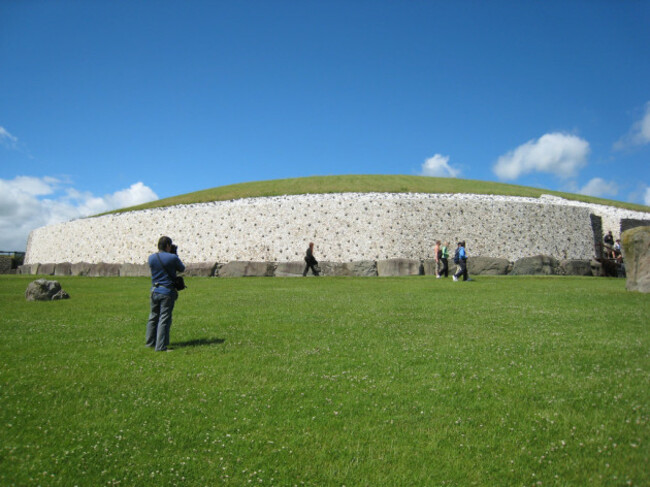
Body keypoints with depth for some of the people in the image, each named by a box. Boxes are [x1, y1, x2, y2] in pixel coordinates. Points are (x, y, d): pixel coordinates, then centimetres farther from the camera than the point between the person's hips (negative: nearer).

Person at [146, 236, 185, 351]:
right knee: (164, 319, -1)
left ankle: (150, 342, 28)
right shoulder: (173, 258, -13)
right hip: (168, 291, -5)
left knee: (153, 317, 18)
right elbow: (182, 269, 3)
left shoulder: (151, 258, 1)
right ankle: (161, 346, 0)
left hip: (155, 291, 5)